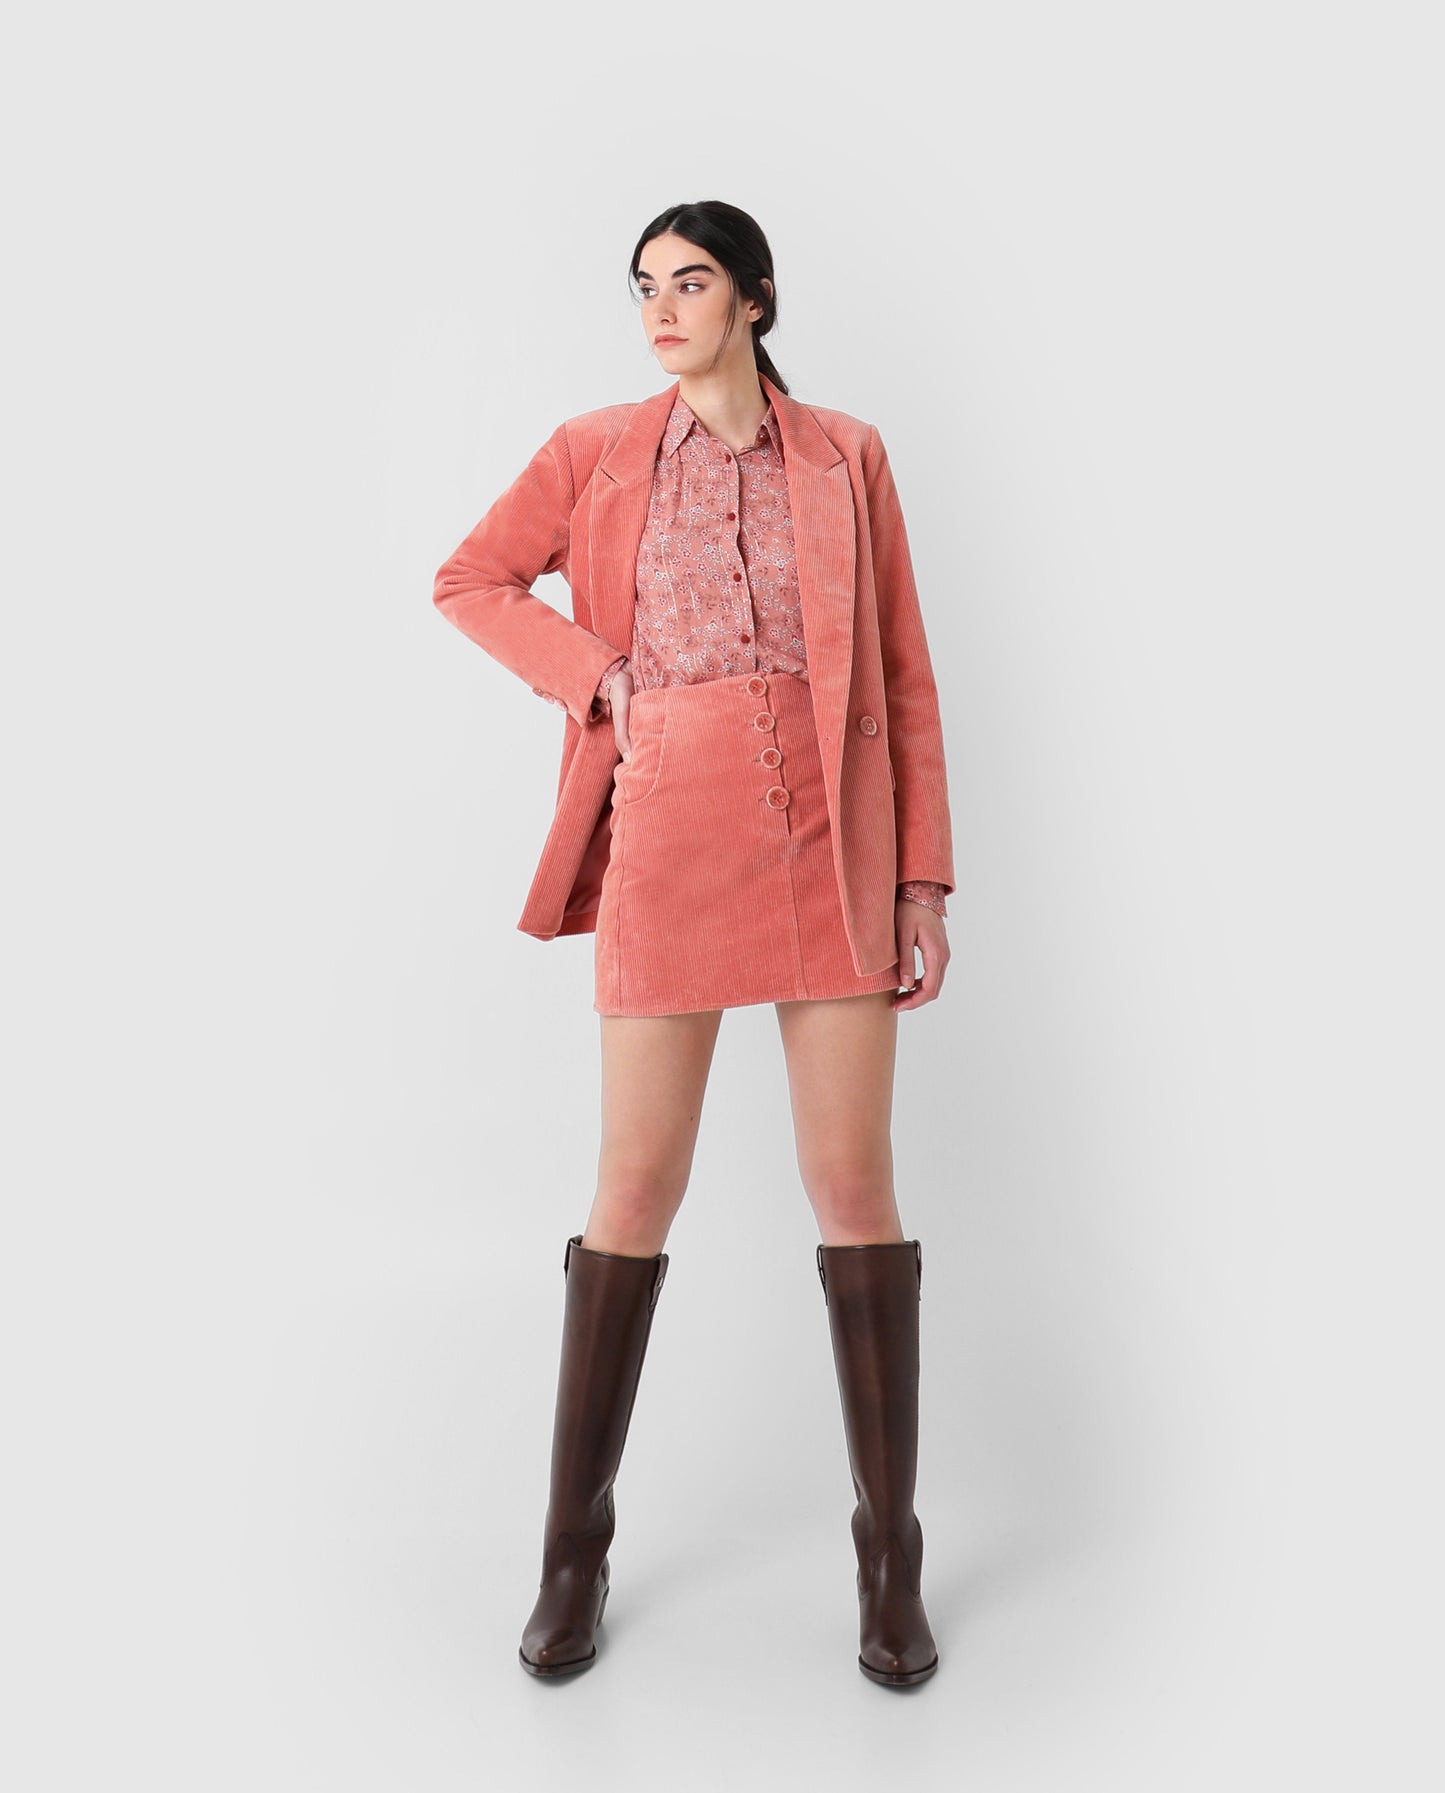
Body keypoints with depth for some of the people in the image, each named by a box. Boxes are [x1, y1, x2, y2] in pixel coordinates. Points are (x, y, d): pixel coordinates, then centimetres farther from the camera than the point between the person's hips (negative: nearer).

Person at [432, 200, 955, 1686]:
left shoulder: (846, 456, 11)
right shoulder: (596, 453, 10)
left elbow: (905, 675, 8)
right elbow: (469, 581, 18)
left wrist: (923, 876, 0)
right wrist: (595, 675, 1)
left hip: (831, 839, 1)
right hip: (669, 838, 0)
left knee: (854, 1184, 0)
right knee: (638, 1189, 2)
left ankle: (891, 1551, 17)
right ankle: (575, 1548, 20)